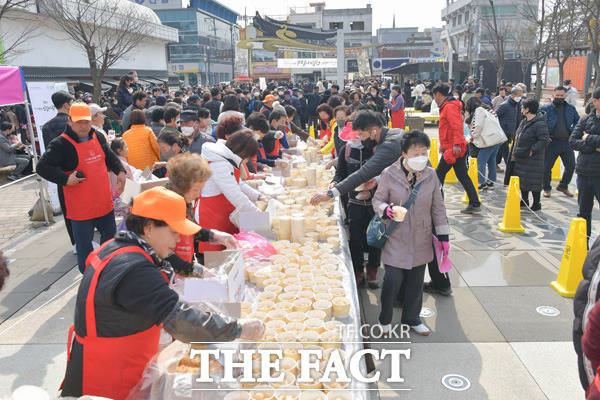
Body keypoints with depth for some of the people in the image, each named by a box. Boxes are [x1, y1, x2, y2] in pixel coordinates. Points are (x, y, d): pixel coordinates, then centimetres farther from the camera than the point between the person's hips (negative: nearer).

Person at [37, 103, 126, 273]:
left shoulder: (98, 138, 6)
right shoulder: (61, 144, -14)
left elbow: (110, 157, 22)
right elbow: (42, 167, -16)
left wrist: (120, 171, 7)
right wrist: (65, 179, -24)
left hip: (105, 203, 6)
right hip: (81, 208, -6)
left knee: (110, 236, 20)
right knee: (84, 245, 5)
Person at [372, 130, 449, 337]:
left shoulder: (430, 175, -1)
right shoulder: (389, 174, -10)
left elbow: (438, 207, 8)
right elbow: (377, 199, 2)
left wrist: (443, 235, 6)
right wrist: (386, 210, -21)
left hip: (421, 239, 3)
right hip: (396, 237, -3)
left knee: (416, 280, 13)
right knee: (393, 278, -9)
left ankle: (411, 318, 35)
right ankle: (385, 319, 18)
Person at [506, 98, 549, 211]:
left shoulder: (539, 124, -16)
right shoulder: (524, 122, 12)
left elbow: (543, 140, -21)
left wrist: (532, 151, -22)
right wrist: (515, 153, 15)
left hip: (532, 160, -9)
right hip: (521, 158, 9)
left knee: (533, 181, -2)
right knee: (522, 180, 16)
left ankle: (536, 204, 10)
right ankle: (524, 201, 31)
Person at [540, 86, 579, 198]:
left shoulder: (571, 108, 8)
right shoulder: (546, 108, -3)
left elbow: (578, 121, 20)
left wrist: (573, 132, 5)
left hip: (567, 142, 3)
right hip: (552, 142, -3)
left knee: (571, 166, 6)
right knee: (547, 167, 3)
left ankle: (563, 186, 27)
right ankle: (546, 188, 21)